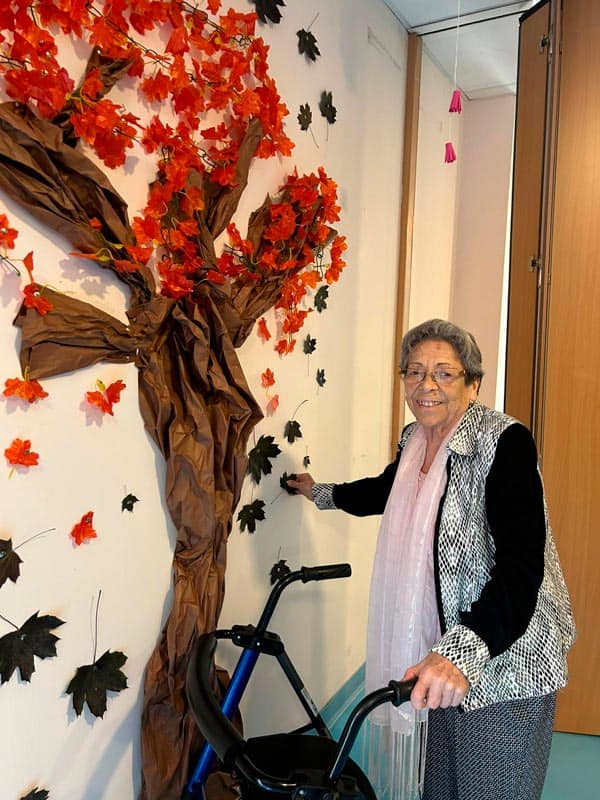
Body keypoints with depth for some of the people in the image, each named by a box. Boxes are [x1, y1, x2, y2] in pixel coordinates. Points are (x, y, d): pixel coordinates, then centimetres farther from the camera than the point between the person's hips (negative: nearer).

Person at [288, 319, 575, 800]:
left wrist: (462, 652, -38)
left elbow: (521, 568, -26)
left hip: (504, 657, -7)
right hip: (442, 657, 7)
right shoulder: (415, 441, 4)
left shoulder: (504, 442, -18)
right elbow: (384, 491, 26)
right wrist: (320, 493, 36)